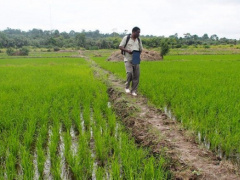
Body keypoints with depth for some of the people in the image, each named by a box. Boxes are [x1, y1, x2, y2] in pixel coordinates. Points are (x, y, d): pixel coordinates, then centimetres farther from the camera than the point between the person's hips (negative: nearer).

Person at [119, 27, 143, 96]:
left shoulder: (139, 40, 12)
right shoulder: (126, 38, -2)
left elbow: (140, 49, 18)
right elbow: (120, 47, -2)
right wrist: (127, 51, -18)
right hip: (128, 59, -5)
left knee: (136, 75, -1)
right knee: (129, 73, -19)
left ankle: (134, 91, 10)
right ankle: (127, 87, 4)